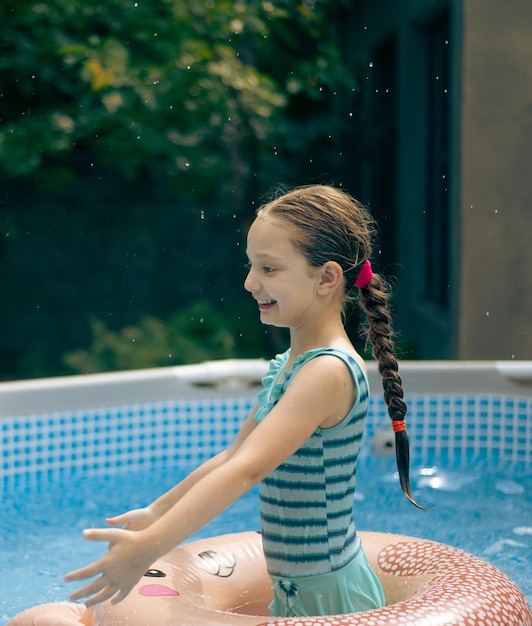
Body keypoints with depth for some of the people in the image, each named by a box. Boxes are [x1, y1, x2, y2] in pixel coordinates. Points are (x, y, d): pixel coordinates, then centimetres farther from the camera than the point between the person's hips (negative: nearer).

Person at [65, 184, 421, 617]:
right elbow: (232, 455, 16)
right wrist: (157, 511, 20)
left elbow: (247, 468, -30)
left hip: (330, 598, -8)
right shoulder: (288, 365, 7)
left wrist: (150, 546, -33)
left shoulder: (328, 373, -22)